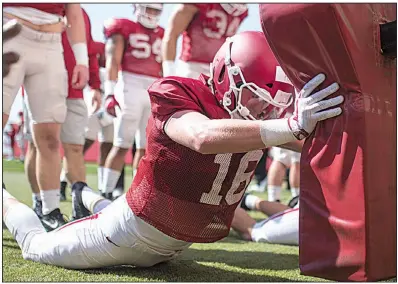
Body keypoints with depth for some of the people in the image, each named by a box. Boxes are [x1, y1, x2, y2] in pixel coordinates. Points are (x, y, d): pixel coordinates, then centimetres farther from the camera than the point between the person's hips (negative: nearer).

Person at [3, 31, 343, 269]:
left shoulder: (259, 117, -10)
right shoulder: (179, 96, -30)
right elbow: (204, 137, -51)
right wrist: (293, 124, -57)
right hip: (135, 228, -7)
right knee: (39, 248, 15)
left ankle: (91, 201, 57)